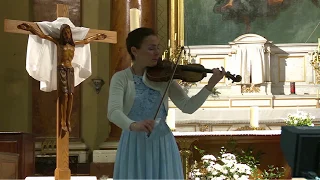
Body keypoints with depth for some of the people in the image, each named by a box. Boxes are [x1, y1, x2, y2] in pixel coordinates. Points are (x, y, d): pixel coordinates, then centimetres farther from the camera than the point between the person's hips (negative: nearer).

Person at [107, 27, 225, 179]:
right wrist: (133, 125, -43)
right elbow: (114, 112, -22)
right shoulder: (121, 78, -6)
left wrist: (210, 85, -16)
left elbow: (188, 107, -3)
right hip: (134, 145, -2)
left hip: (163, 144, 2)